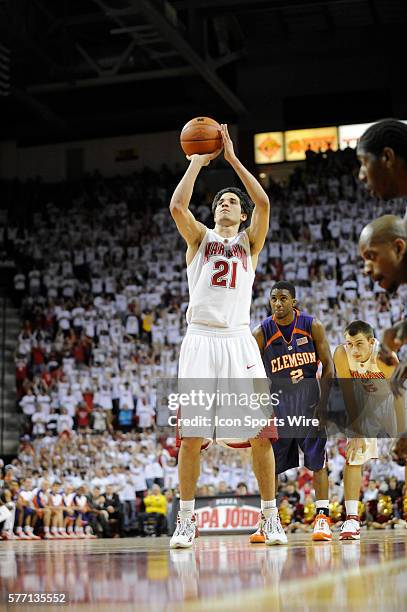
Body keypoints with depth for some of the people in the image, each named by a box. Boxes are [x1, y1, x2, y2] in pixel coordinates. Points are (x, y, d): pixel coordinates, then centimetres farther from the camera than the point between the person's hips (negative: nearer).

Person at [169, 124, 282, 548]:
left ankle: (271, 517, 9)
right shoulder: (200, 238, 14)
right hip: (200, 341, -1)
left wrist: (232, 157, 0)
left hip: (239, 341, 1)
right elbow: (177, 206, -6)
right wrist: (198, 161, 2)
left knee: (260, 433, -3)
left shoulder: (249, 242, 15)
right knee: (191, 434, -6)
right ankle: (185, 521, 5)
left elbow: (264, 203, -3)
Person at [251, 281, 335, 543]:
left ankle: (323, 517, 1)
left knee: (317, 460, -4)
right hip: (277, 399, 1)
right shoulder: (262, 333, -6)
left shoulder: (313, 326, -7)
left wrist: (325, 401, -10)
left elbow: (328, 365, -2)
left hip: (309, 396, -1)